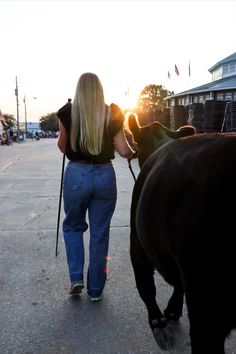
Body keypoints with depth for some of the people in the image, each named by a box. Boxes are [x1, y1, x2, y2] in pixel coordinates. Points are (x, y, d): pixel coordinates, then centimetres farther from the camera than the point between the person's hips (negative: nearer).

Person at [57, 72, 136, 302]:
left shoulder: (68, 112, -2)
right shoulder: (112, 113, 0)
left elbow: (63, 147, 8)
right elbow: (123, 150, 0)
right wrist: (133, 153, 22)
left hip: (76, 174, -1)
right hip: (105, 175, 1)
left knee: (72, 226, 22)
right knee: (100, 233, 12)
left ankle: (76, 278, 12)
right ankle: (95, 290, 21)